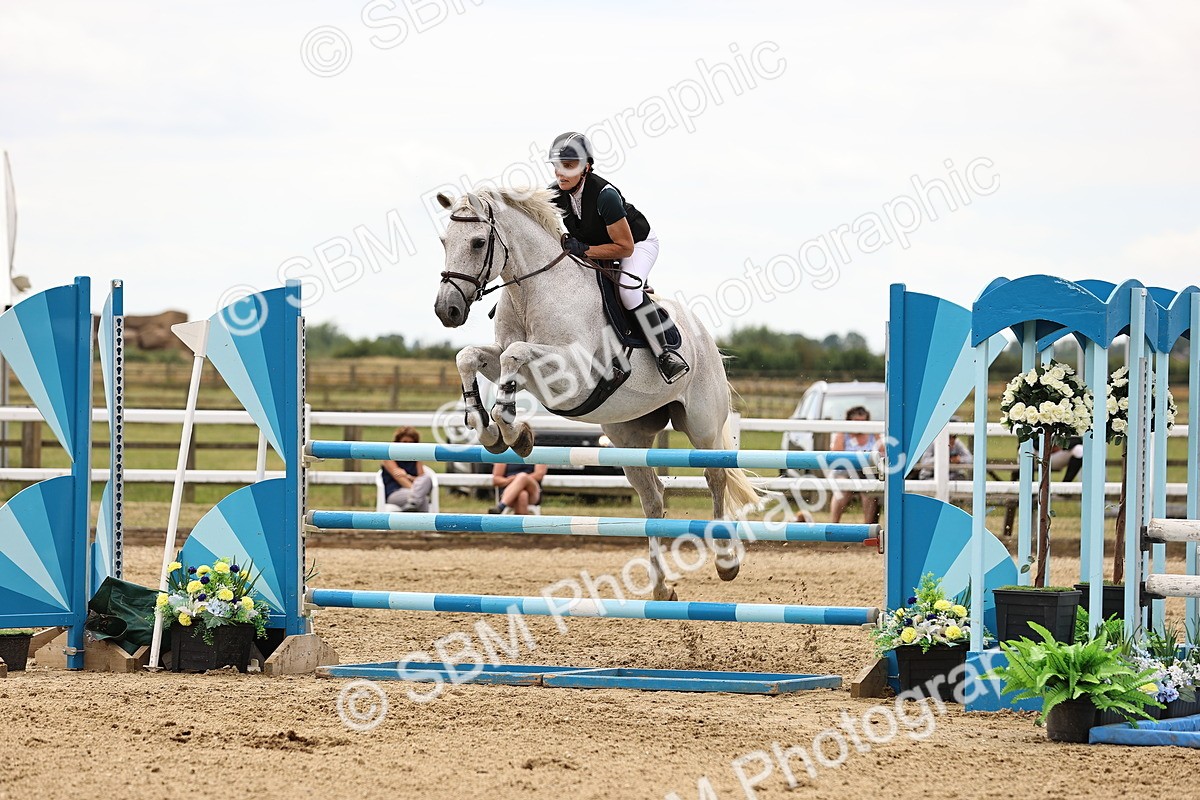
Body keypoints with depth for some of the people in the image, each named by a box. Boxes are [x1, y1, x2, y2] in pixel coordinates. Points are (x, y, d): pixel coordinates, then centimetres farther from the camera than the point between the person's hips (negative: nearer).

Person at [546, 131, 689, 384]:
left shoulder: (604, 194, -36)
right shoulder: (555, 195, -17)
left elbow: (625, 248, -30)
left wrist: (584, 250, -38)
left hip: (639, 243, -8)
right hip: (592, 250, 8)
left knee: (627, 288, -33)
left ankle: (664, 351, -25)